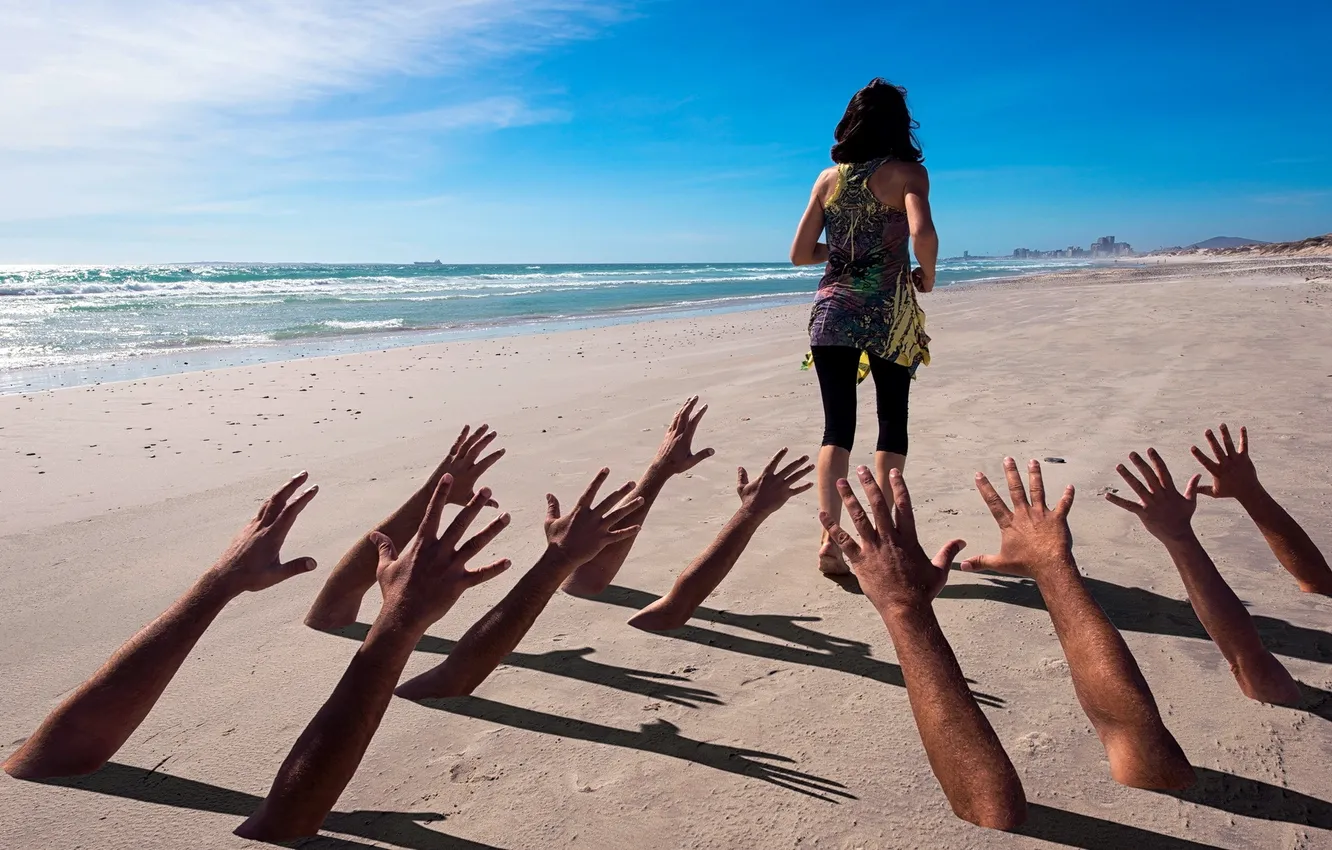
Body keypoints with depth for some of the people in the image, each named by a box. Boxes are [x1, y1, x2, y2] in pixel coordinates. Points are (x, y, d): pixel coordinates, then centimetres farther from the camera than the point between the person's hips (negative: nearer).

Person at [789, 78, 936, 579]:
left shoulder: (828, 177, 8)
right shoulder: (907, 172, -2)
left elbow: (800, 253, 7)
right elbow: (923, 234, -21)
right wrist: (927, 274, -2)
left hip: (833, 309, 3)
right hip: (889, 313, -2)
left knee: (837, 426, 4)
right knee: (892, 422, 12)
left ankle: (830, 538, -7)